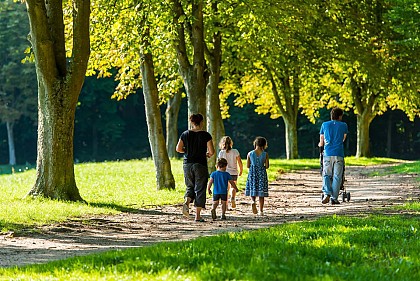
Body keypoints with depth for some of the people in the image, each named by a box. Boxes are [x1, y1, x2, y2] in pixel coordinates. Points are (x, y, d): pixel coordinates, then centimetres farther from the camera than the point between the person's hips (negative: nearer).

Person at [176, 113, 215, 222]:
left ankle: (186, 202, -13)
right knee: (200, 189, 3)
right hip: (200, 164, -3)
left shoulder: (185, 134, 1)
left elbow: (178, 149, 2)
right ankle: (198, 215, 1)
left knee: (190, 187, 18)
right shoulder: (205, 135, -7)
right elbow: (212, 151, -9)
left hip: (187, 164, 3)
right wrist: (208, 154, 12)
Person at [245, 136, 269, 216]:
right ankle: (261, 211, 6)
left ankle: (253, 201, -20)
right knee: (261, 192, 6)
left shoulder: (250, 154, -3)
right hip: (262, 173, 0)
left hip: (252, 173, 0)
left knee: (252, 191, 12)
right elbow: (267, 166, -6)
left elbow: (248, 166, 0)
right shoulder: (265, 154, -6)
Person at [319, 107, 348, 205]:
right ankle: (334, 198, -3)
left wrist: (321, 145, 41)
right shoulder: (343, 125, 9)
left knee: (326, 175, 5)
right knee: (337, 176, 2)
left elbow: (321, 143, 17)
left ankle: (326, 193, -17)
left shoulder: (324, 125, 10)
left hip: (327, 154, 1)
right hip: (339, 154, -1)